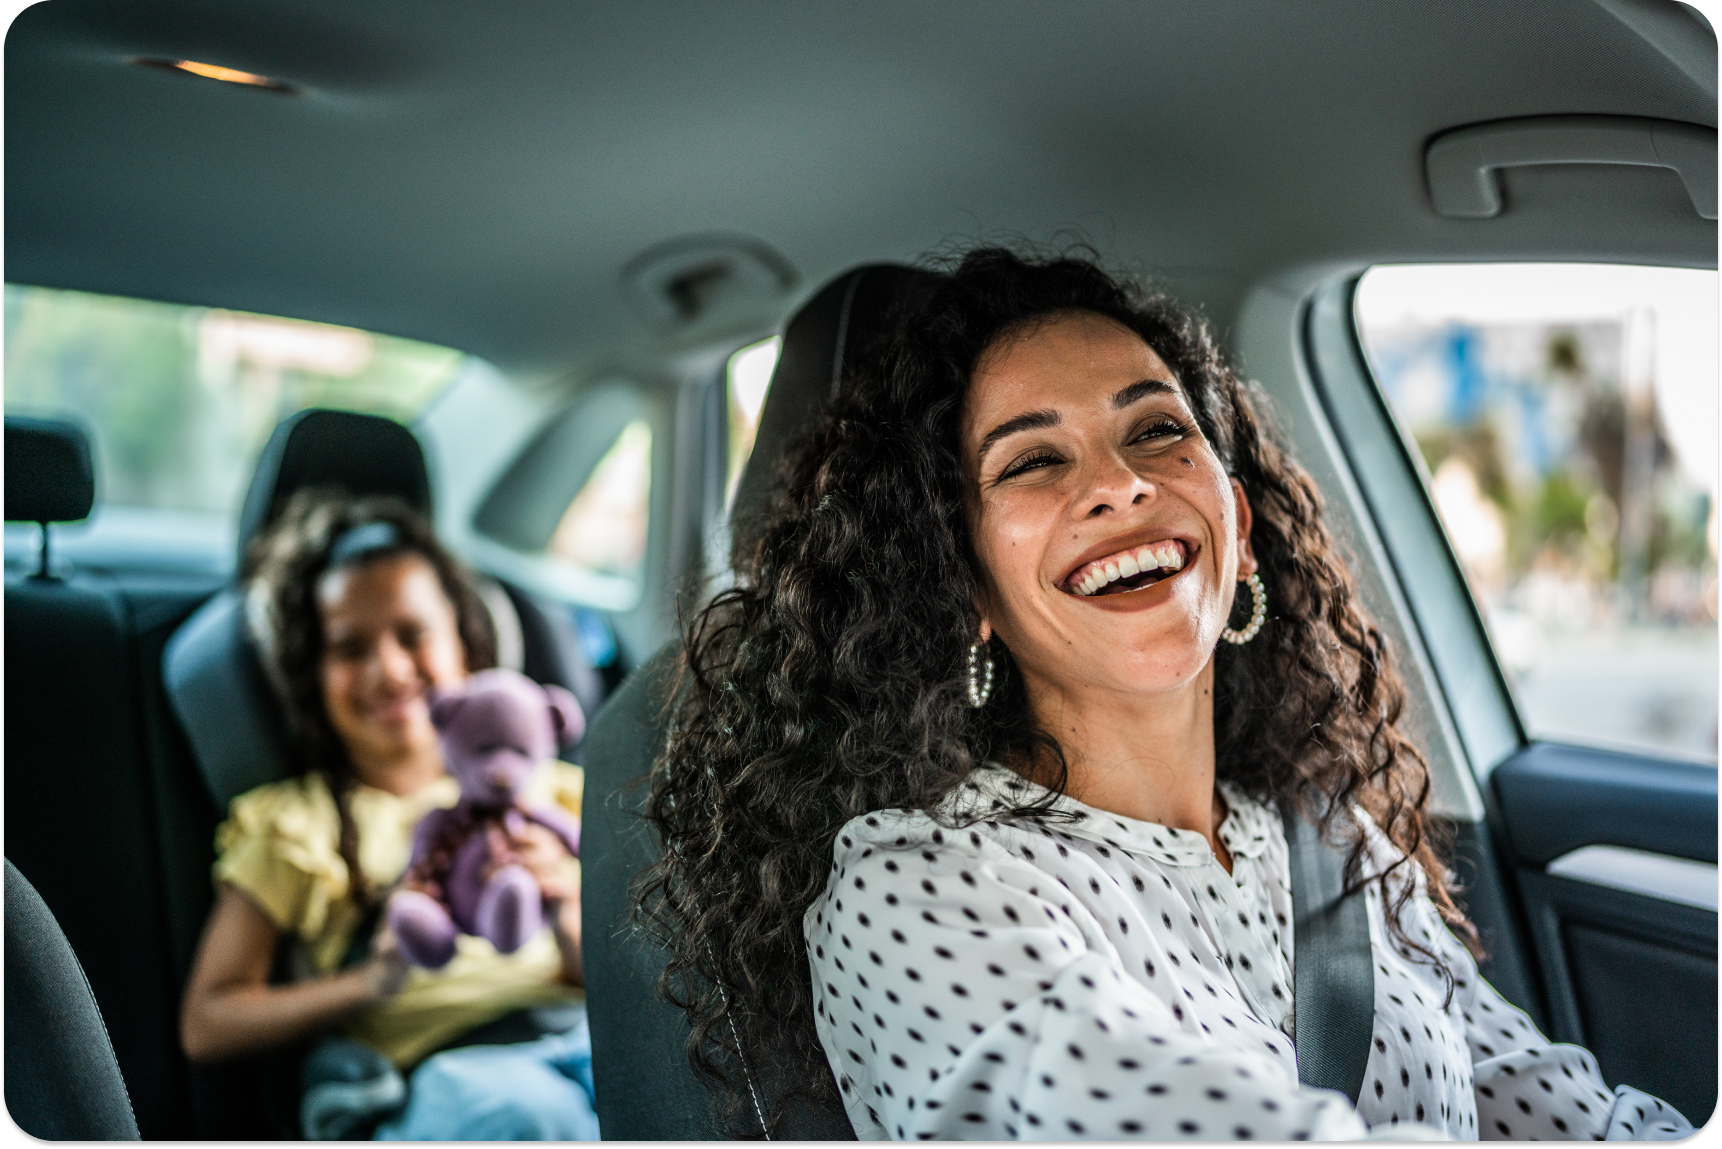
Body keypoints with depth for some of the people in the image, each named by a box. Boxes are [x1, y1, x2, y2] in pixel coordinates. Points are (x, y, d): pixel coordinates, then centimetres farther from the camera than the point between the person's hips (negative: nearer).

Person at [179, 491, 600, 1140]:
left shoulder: (536, 792, 23)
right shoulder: (295, 826, 18)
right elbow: (206, 1025, 9)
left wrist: (568, 923, -6)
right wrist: (370, 982, -6)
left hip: (579, 1034, 2)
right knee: (524, 1107, -37)